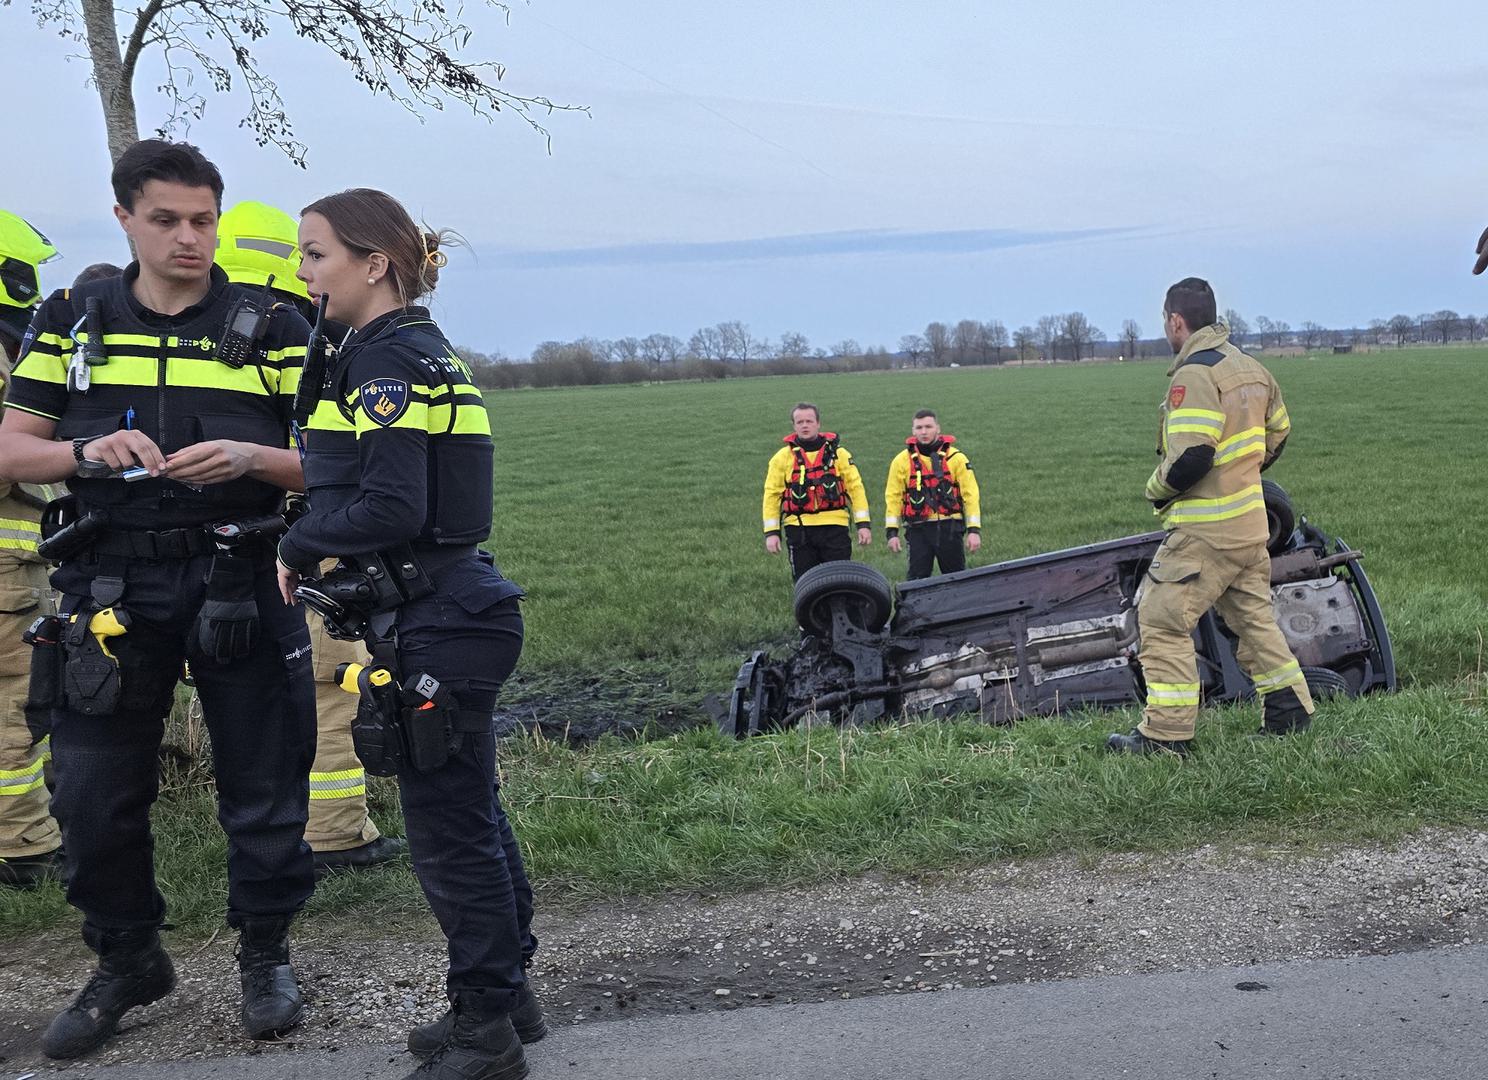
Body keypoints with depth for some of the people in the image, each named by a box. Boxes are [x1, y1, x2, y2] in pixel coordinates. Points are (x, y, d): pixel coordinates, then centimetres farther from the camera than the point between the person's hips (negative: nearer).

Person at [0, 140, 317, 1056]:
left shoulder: (272, 329, 3)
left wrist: (249, 457, -19)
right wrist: (87, 452, -14)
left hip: (240, 581, -1)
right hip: (111, 582, 2)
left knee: (263, 782, 5)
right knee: (95, 789, 7)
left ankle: (266, 955, 26)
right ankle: (127, 962, 29)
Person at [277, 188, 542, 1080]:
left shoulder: (389, 361, -14)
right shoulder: (420, 351, 16)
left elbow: (390, 509, -23)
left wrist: (298, 545, -7)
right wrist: (313, 541, 7)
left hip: (437, 628, -10)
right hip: (448, 612, 10)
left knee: (449, 829, 0)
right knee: (473, 816, 17)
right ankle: (507, 997, 31)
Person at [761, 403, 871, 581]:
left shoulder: (838, 453, 6)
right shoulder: (783, 457, 5)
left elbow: (855, 487, 6)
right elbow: (772, 494, 5)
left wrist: (863, 524, -1)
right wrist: (771, 532, -2)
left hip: (834, 528, 0)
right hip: (799, 529, 0)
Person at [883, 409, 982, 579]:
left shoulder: (955, 458, 1)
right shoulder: (902, 461, 3)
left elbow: (971, 494, 0)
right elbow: (893, 497, 4)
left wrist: (974, 530, -7)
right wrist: (892, 532, -3)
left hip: (949, 528, 0)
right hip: (918, 530, 0)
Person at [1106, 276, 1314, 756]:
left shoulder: (1194, 374, -18)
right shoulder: (1249, 367, 12)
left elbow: (1191, 457, -25)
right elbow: (1277, 434, 21)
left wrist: (1155, 489, -8)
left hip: (1206, 529, -9)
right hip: (1250, 521, 9)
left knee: (1162, 620, -4)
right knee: (1253, 616, 19)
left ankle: (1167, 732, -3)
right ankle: (1290, 711, 24)